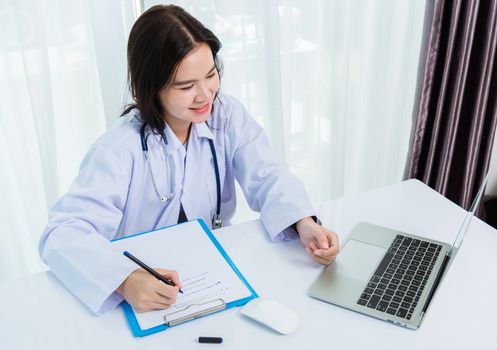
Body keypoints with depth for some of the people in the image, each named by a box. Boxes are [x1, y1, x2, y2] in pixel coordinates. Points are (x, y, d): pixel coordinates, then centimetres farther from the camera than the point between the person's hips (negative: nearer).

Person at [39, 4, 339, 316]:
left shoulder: (227, 115, -7)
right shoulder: (121, 149, -20)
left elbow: (267, 176, -13)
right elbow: (63, 234, -27)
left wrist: (304, 224, -33)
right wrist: (126, 281, -45)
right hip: (149, 289, -1)